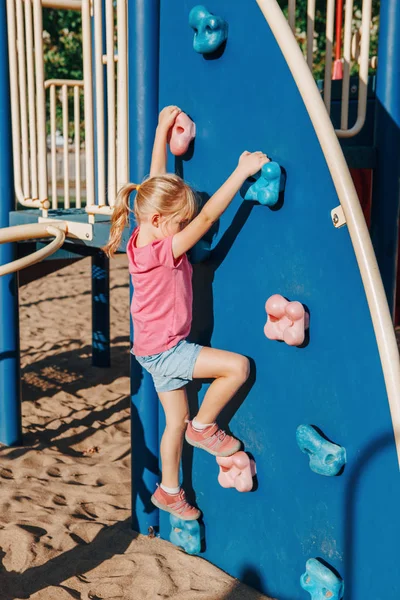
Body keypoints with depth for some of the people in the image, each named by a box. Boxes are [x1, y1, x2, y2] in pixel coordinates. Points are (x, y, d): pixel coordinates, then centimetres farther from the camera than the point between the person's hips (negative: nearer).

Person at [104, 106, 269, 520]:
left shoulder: (142, 240, -3)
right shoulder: (165, 252, -27)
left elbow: (156, 182, 4)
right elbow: (208, 217, -33)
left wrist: (163, 128, 11)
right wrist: (242, 172, -31)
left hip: (157, 349, 9)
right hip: (165, 350, -9)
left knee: (176, 421, 17)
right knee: (238, 366, -14)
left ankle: (168, 491, 30)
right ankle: (204, 427, 6)